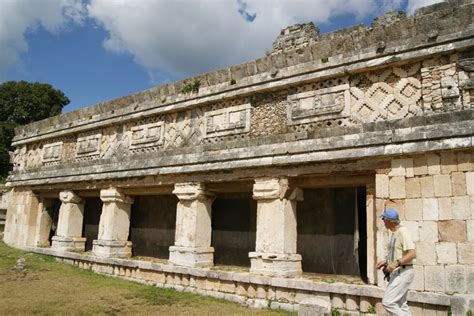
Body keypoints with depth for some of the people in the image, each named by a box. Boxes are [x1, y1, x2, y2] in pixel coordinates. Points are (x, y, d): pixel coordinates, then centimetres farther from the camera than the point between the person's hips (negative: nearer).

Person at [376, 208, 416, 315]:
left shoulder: (403, 232, -16)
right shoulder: (394, 233, 14)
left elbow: (412, 254, -25)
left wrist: (396, 263, -29)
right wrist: (385, 261, 13)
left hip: (403, 272, -10)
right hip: (397, 273, 10)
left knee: (387, 302, -12)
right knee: (400, 305, 15)